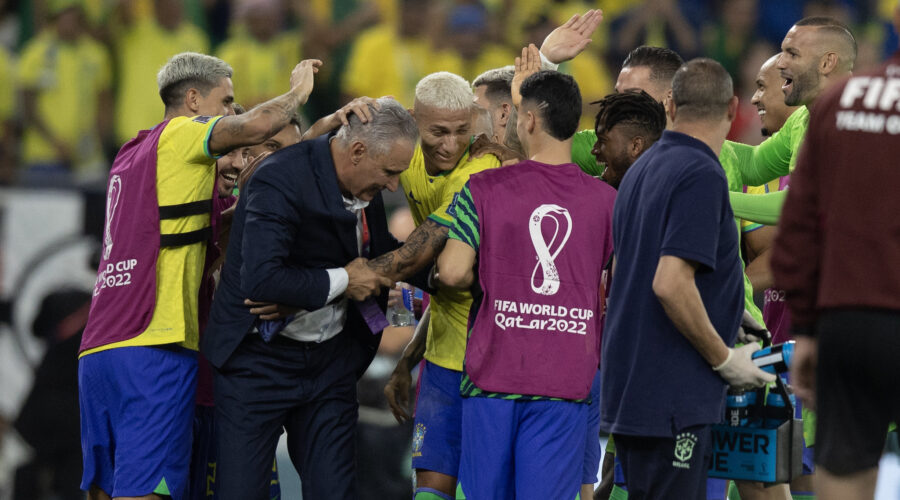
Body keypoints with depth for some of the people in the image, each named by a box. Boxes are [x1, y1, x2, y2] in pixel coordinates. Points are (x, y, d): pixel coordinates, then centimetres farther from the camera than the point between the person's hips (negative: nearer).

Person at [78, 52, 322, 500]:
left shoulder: (131, 156, 25)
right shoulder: (181, 134, -1)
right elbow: (256, 126, -17)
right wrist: (298, 92, 3)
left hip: (97, 350, 8)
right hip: (154, 347, -8)